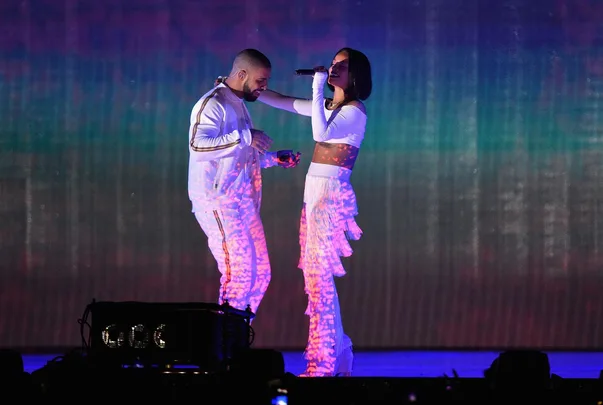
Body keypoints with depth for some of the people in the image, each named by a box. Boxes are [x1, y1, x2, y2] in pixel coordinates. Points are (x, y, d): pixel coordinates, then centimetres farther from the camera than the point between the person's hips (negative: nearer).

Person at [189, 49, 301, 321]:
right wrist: (245, 137, -30)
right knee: (240, 274, -13)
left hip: (243, 203, 10)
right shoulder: (212, 104, -11)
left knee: (260, 273, 10)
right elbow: (198, 146, -28)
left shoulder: (238, 106, 19)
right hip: (219, 202, -10)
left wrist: (275, 159, 16)